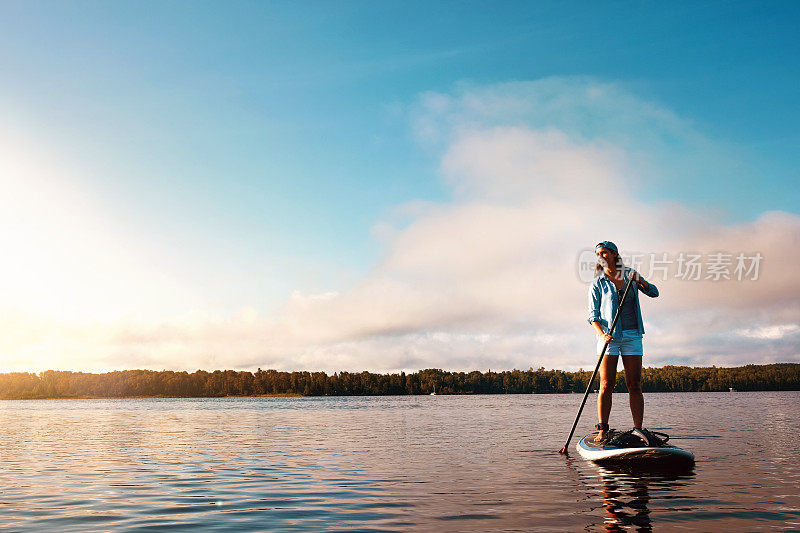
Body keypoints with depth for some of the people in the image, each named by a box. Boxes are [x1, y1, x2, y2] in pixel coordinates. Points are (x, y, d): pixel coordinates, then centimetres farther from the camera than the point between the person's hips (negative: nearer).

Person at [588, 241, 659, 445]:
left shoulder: (630, 275, 10)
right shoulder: (597, 284, 1)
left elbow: (654, 292, 4)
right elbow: (593, 315, -3)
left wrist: (639, 281, -14)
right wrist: (602, 335, -20)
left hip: (632, 336, 2)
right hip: (608, 336, -2)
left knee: (634, 385, 0)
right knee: (606, 385, -7)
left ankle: (638, 428, 2)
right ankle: (603, 430, 1)